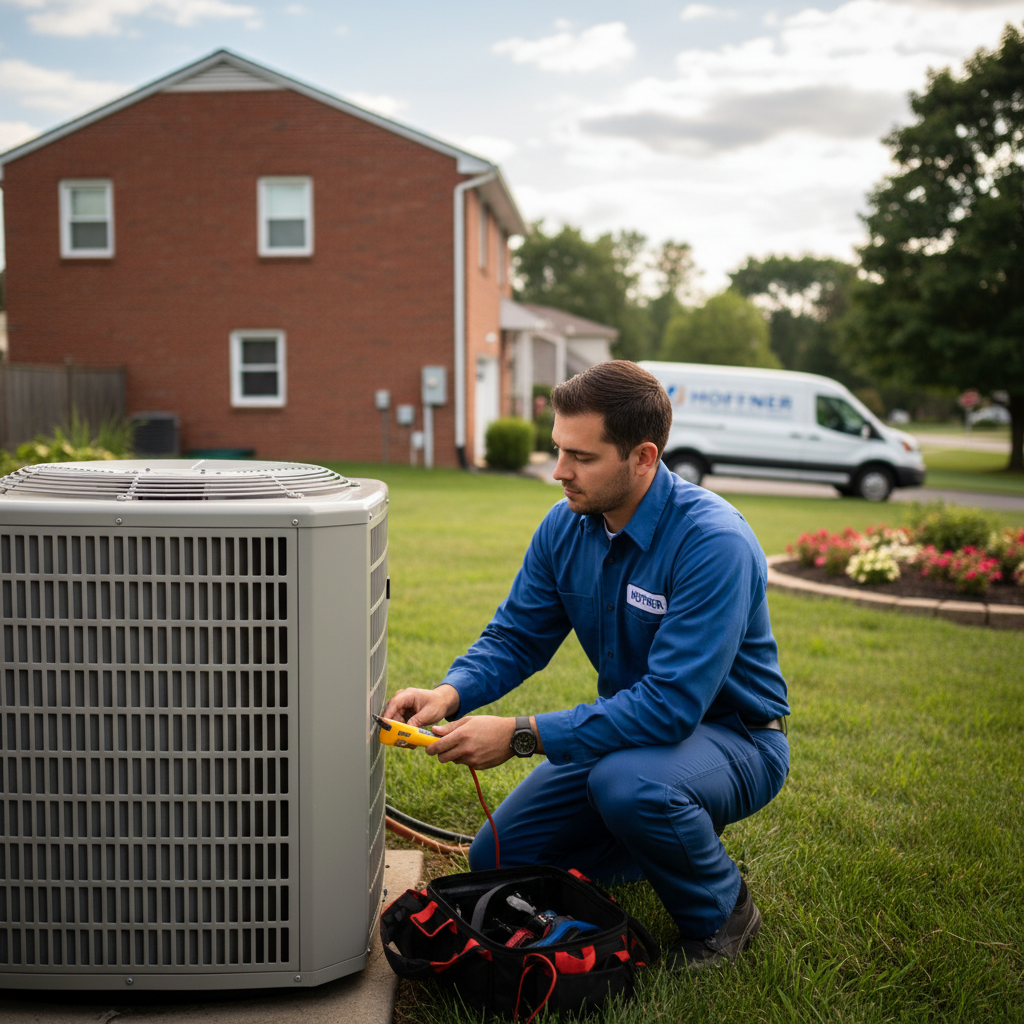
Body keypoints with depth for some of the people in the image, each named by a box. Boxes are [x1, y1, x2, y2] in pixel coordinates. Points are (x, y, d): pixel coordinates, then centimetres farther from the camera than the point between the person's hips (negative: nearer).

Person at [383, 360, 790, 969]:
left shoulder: (714, 542, -30)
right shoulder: (566, 525, -7)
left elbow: (671, 703, -35)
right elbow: (516, 637, 1)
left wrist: (522, 736, -35)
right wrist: (451, 694, -21)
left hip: (734, 739, -7)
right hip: (630, 728, 7)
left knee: (627, 782, -39)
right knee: (493, 862, 4)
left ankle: (723, 910, -7)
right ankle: (679, 839, 21)